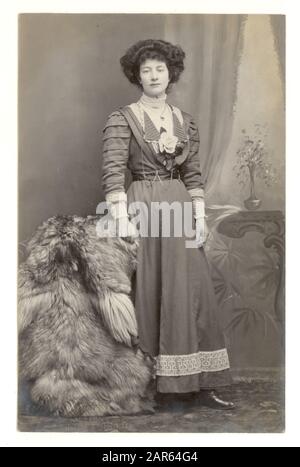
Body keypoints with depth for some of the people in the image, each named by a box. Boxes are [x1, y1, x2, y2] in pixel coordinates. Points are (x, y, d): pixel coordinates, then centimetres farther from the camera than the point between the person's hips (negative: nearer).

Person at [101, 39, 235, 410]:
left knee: (192, 292, 3)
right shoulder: (122, 118, -1)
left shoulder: (185, 121, 13)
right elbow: (112, 173, -9)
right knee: (147, 293, 0)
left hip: (179, 208, 5)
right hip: (141, 208, -4)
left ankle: (200, 383, 12)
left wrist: (200, 217, 3)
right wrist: (123, 219, -17)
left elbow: (193, 174, 11)